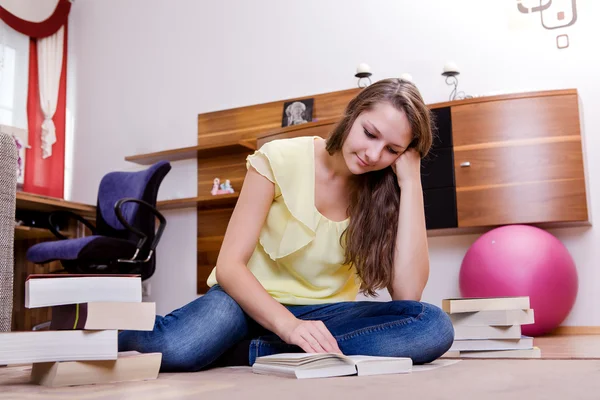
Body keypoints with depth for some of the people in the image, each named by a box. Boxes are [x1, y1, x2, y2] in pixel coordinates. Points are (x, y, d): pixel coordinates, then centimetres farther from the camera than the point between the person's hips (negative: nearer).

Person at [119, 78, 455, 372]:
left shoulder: (387, 189, -6)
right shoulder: (281, 160, -13)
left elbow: (408, 293, -20)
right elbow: (229, 265, -17)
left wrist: (410, 180, -21)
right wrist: (287, 324, -34)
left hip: (322, 314, 4)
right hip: (256, 305, -3)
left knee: (434, 327, -28)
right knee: (180, 346, -39)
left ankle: (246, 353, -23)